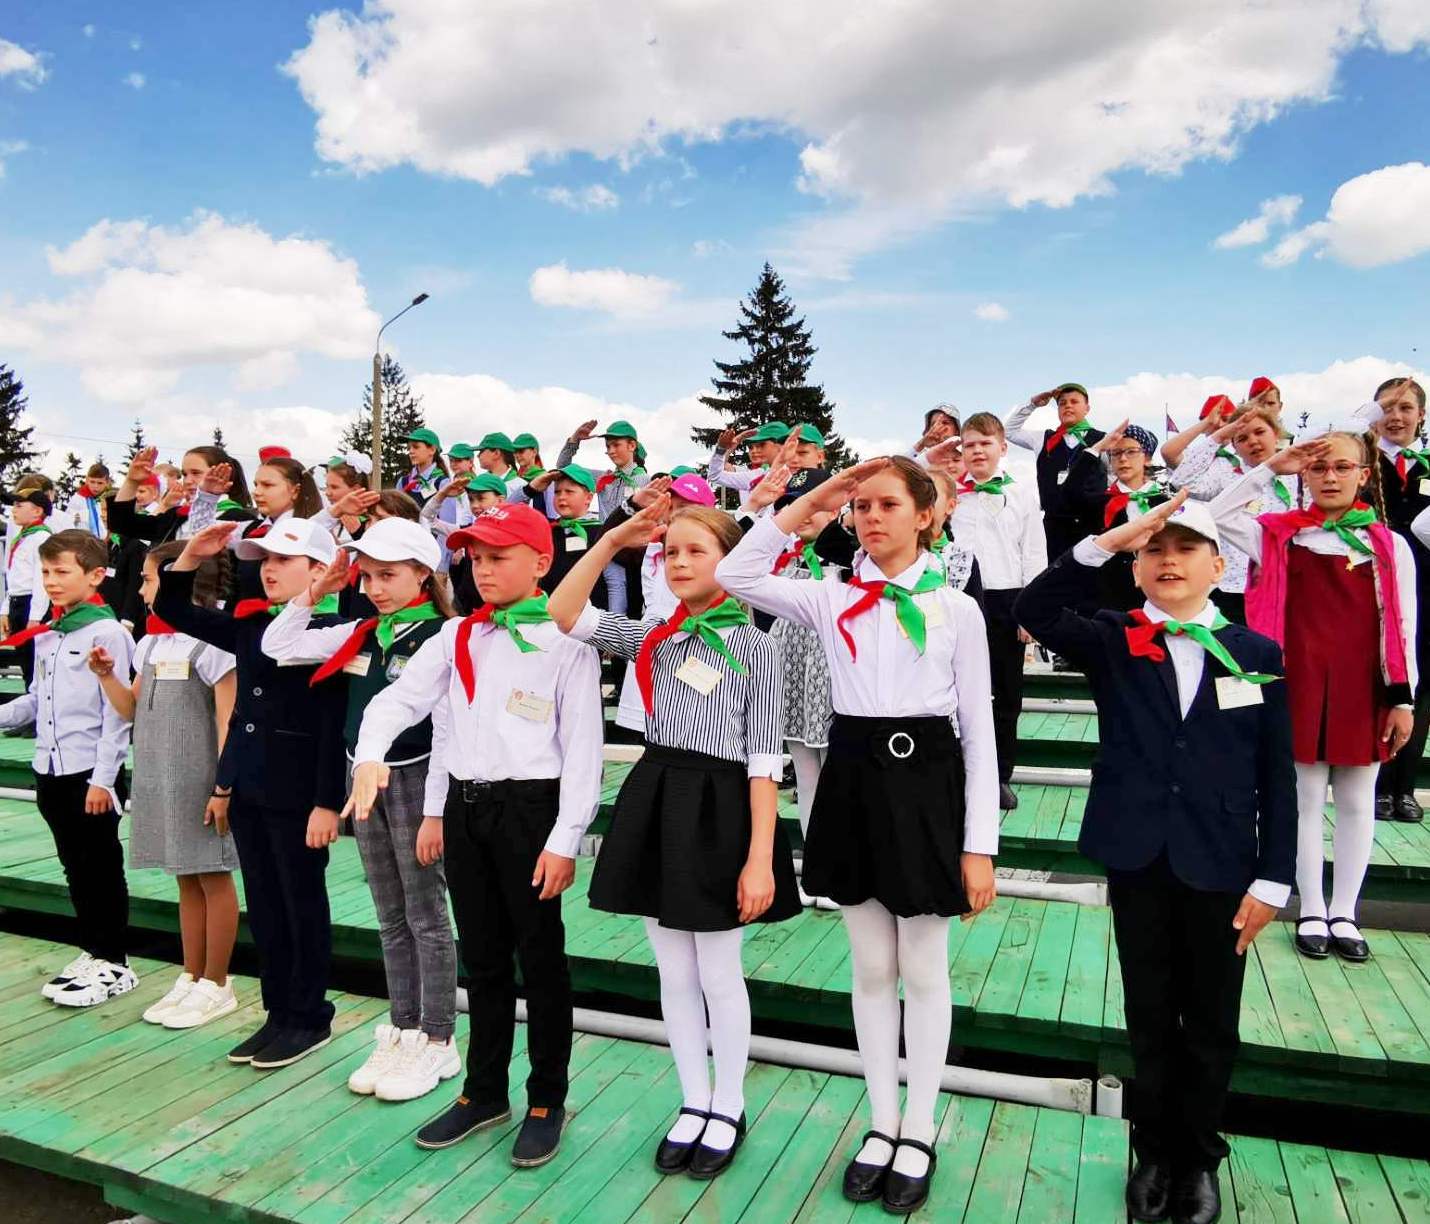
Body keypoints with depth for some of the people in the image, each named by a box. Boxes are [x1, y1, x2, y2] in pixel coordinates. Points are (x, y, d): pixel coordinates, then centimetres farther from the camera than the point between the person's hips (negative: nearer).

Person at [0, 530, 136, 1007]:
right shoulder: (44, 636, 11)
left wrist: (103, 778, -17)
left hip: (91, 774, -7)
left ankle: (114, 964, 15)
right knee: (74, 867, 15)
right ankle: (92, 953, 28)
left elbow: (116, 711, -15)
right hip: (51, 771, 7)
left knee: (101, 869, 3)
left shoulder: (106, 632, -13)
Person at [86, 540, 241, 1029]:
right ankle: (191, 978, 27)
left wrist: (224, 786, -18)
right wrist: (106, 676, 2)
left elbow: (228, 720, -16)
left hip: (199, 781, -8)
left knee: (213, 877, 4)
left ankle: (215, 985, 15)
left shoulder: (212, 642, -14)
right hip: (160, 781, 8)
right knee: (186, 879, 16)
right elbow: (132, 709, 18)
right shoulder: (152, 643, 10)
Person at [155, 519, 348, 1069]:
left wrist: (326, 802, -18)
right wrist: (191, 556, 4)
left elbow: (335, 725, -16)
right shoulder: (248, 623, 10)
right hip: (248, 787, 8)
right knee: (263, 906, 16)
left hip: (297, 792, -8)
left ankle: (310, 1018, 21)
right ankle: (278, 1012, 30)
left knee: (303, 906, 6)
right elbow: (173, 610, 20)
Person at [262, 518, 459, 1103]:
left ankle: (437, 1040, 18)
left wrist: (434, 812, -17)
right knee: (390, 918, 16)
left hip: (414, 779, -7)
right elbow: (277, 647, 8)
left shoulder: (440, 638, -15)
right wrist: (314, 593, -2)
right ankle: (401, 1031, 29)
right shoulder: (360, 634, 6)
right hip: (366, 777, 7)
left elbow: (447, 732, -17)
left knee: (426, 916, 4)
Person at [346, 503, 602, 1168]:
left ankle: (547, 1101, 25)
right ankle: (484, 1092, 34)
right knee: (482, 957, 17)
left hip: (531, 806, -5)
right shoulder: (457, 637, 8)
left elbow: (582, 749, -10)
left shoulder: (566, 641, -8)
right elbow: (398, 699, 3)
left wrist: (564, 840, -14)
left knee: (540, 957, 7)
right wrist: (369, 756, -17)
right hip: (465, 805, 5)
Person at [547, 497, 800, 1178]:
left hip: (719, 810, -4)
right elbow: (564, 613, 0)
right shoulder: (652, 639, 7)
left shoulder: (753, 646, -6)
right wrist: (614, 540, -6)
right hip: (654, 805, 5)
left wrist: (760, 859, -15)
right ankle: (694, 1104, 34)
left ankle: (728, 1110, 31)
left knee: (718, 973, 9)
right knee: (673, 973, 14)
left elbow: (765, 760, -9)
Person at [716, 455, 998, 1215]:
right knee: (871, 970, 14)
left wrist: (980, 846, -6)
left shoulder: (957, 609, -1)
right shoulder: (832, 601, 4)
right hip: (853, 781, 2)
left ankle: (919, 1133, 29)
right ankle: (883, 1124, 31)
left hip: (926, 782, -2)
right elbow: (735, 575, -6)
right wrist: (813, 499, -6)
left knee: (923, 972, 11)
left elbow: (978, 733, -2)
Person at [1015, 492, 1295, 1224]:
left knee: (1211, 1025, 15)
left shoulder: (1258, 654, 0)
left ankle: (1199, 1159, 35)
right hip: (1137, 860, 0)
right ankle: (1153, 1151, 35)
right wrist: (1106, 542, -28)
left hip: (1222, 867, 1)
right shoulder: (1112, 643, -1)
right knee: (1149, 1018, 15)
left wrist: (1274, 878, -3)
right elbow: (1034, 611, -21)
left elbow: (1277, 777, 1)